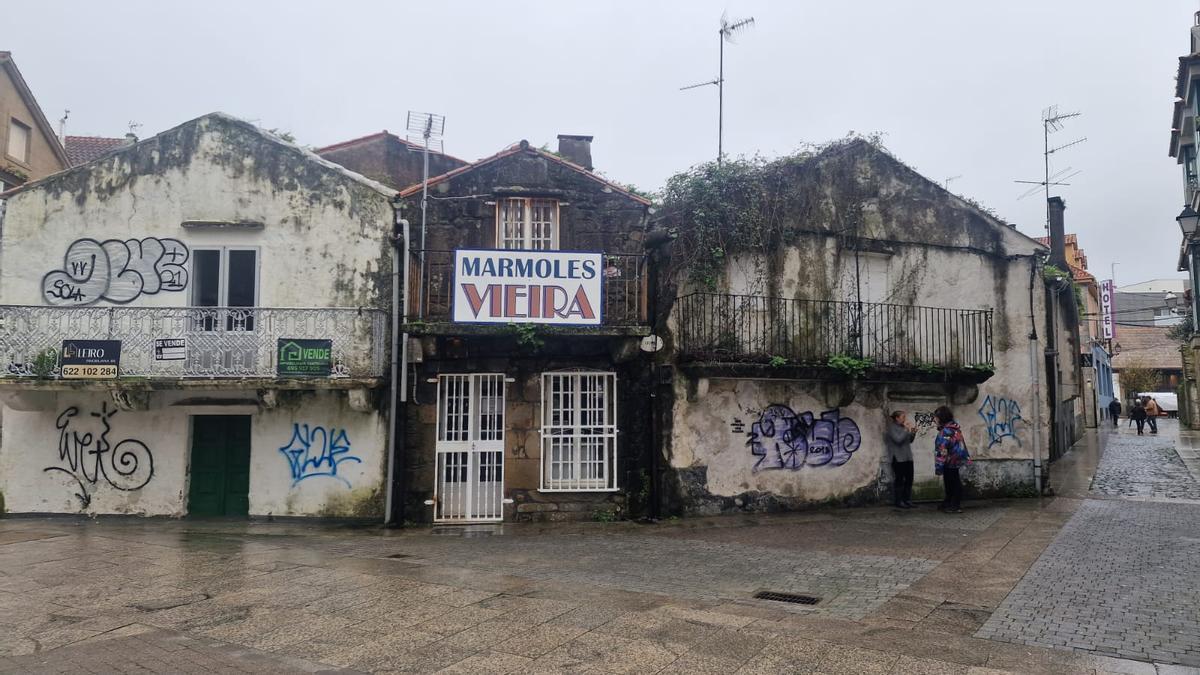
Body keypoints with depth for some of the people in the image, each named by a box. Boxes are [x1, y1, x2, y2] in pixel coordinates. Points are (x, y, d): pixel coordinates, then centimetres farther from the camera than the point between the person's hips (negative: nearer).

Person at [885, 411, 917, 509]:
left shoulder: (903, 427, 13)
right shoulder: (892, 427, -8)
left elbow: (910, 440, 18)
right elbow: (898, 439, -20)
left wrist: (913, 433, 2)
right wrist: (906, 430, -15)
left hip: (908, 457, 8)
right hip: (898, 458, -8)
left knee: (909, 479, 8)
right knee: (899, 480, -5)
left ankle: (907, 500, 17)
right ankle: (898, 502, 1)